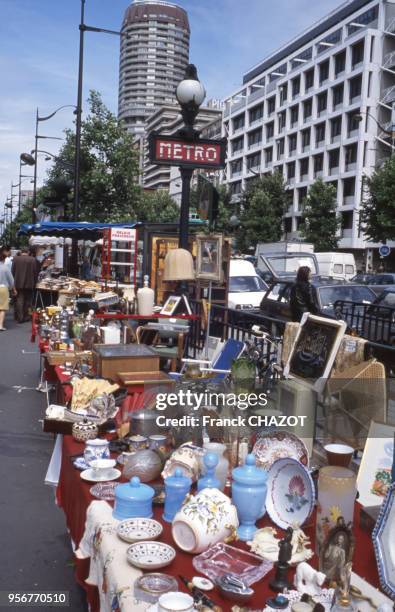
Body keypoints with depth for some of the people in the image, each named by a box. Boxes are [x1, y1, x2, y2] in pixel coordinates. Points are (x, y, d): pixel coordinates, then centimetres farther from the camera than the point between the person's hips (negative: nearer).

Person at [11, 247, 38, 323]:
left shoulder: (15, 259, -2)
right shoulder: (33, 260, -5)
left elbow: (13, 271, 1)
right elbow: (35, 272, -3)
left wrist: (14, 282, 13)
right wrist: (34, 282, 7)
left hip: (19, 283, 0)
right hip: (29, 283, 0)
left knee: (19, 300, 3)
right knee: (27, 300, 10)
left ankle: (20, 317, -3)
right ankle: (26, 316, 14)